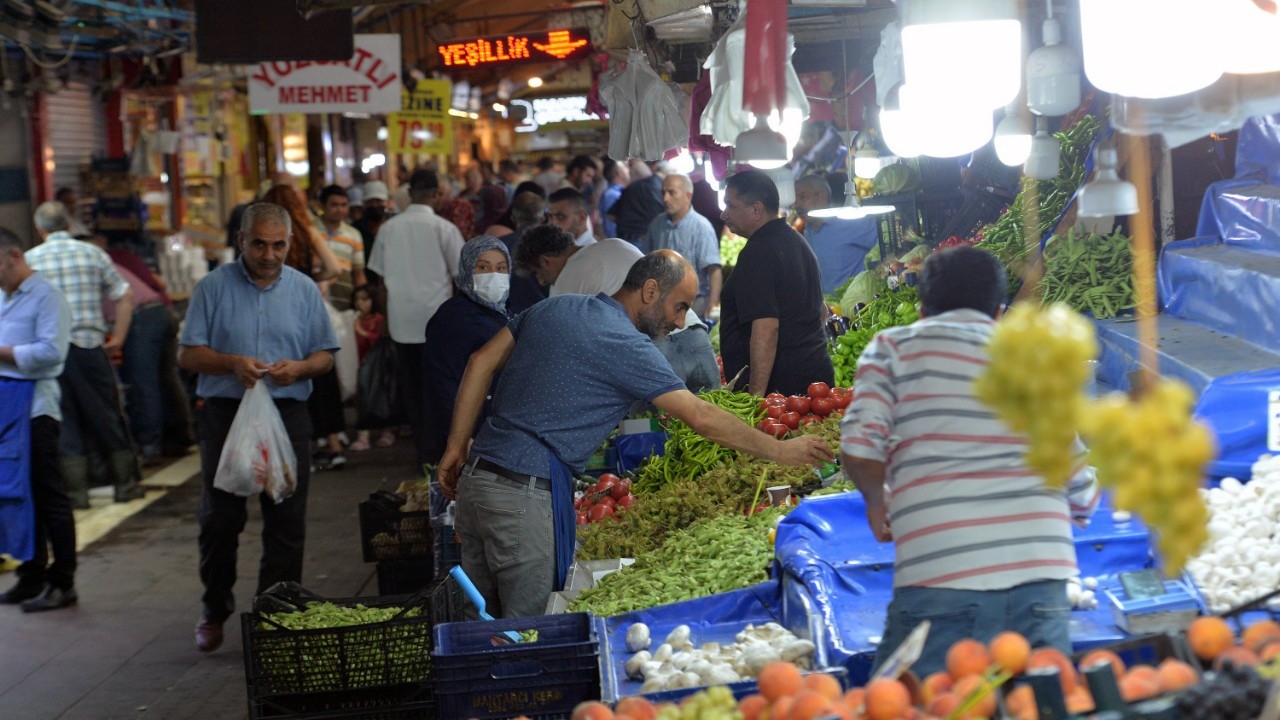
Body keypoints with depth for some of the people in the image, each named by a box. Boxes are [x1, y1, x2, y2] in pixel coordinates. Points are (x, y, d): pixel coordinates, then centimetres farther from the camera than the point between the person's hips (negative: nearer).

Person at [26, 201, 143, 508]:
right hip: (90, 345, 1)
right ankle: (125, 483, 16)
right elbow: (125, 295, 2)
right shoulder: (92, 253, 4)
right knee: (107, 416, 11)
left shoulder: (30, 259, 1)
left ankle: (76, 490, 6)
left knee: (65, 421, 7)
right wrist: (118, 339, 6)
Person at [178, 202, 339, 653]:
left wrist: (298, 368, -12)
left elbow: (325, 355, 9)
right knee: (220, 519, 5)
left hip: (288, 416, 1)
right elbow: (188, 354, -1)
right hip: (225, 413, -1)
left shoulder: (304, 290, 8)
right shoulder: (214, 286, 2)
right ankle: (215, 612, 24)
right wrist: (232, 363, -18)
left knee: (286, 523, 1)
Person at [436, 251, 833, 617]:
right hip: (526, 495, -8)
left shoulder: (553, 308, 14)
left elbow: (481, 362, 15)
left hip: (474, 478, 9)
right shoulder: (626, 344, -10)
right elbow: (701, 417, -11)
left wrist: (456, 447, 17)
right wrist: (780, 451, -2)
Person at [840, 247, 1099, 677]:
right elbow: (1082, 494, 16)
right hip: (1041, 574, 3)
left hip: (939, 578, -3)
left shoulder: (895, 346, 13)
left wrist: (876, 500, 19)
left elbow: (859, 448, -2)